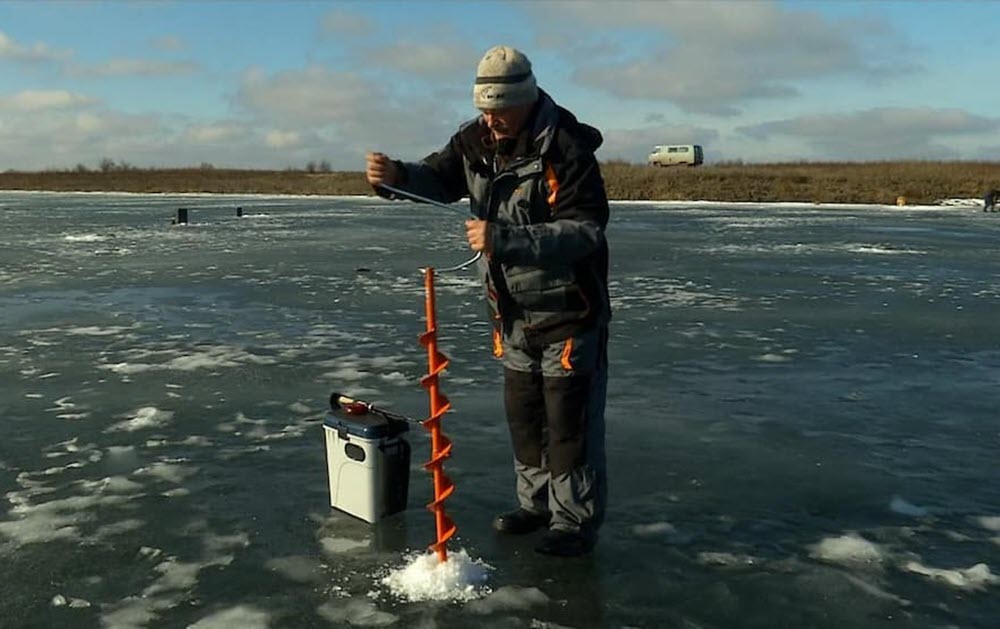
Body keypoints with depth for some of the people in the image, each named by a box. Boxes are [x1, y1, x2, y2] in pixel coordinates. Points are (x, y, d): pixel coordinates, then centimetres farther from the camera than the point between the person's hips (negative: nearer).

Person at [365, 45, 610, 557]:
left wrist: (502, 238, -37)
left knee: (570, 417, 0)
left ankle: (576, 520, 16)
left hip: (569, 309, -7)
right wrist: (396, 175, -14)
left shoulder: (567, 150, -23)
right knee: (522, 410, 17)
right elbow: (438, 178, 10)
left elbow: (586, 231, -28)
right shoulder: (476, 140, -3)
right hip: (513, 310, 7)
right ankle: (535, 503, 34)